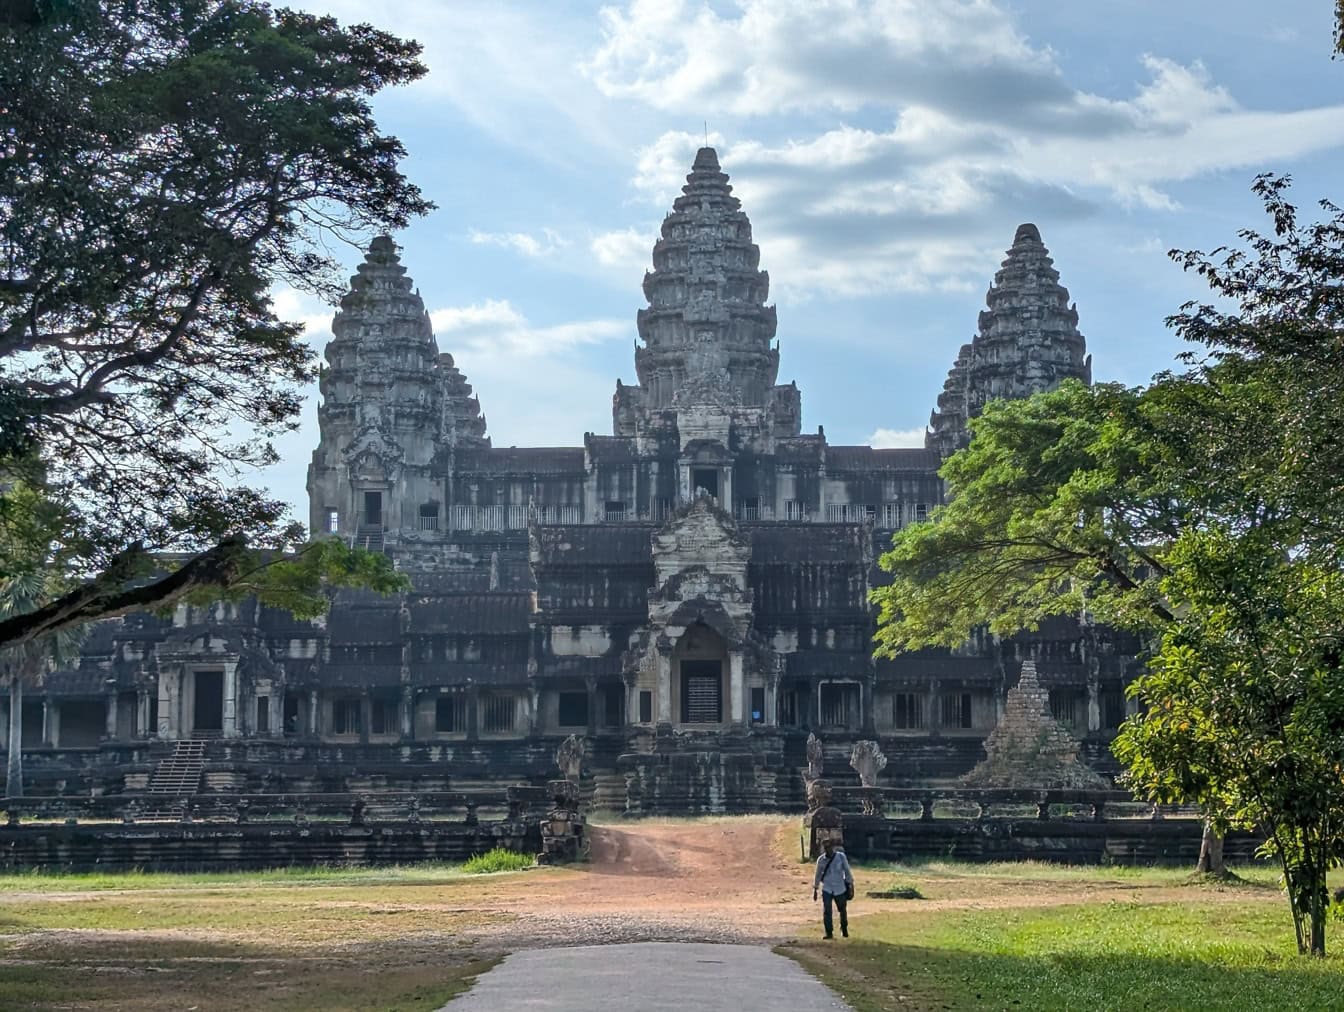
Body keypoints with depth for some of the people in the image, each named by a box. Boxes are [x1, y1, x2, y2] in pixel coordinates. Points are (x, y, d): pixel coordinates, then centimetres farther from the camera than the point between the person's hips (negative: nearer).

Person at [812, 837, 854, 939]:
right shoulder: (821, 859, -2)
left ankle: (844, 929, 35)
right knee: (826, 911, -11)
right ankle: (829, 933, -2)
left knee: (843, 910, 11)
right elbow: (818, 875, 8)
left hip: (840, 889, 0)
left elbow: (847, 871, 0)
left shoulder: (841, 857, -6)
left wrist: (851, 884, -1)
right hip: (827, 889, 0)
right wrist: (815, 890, 10)